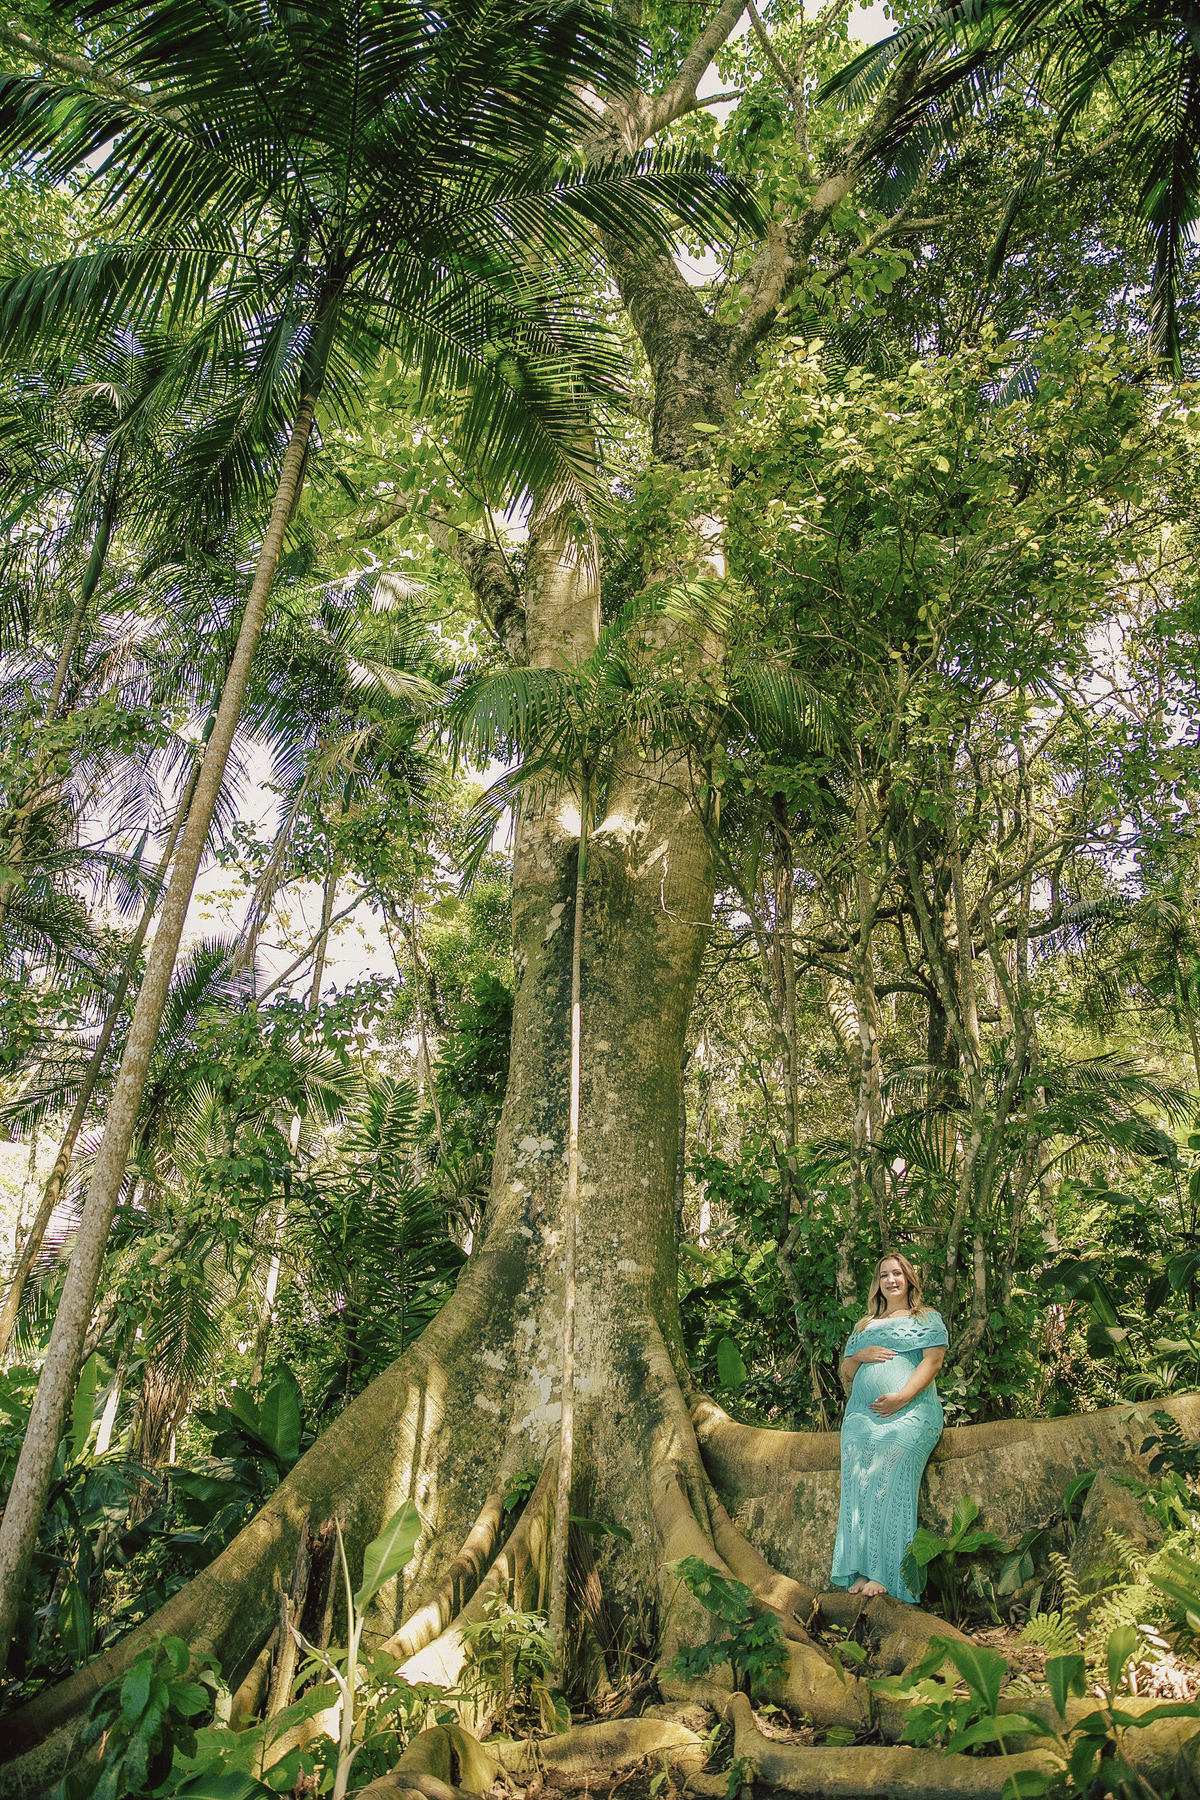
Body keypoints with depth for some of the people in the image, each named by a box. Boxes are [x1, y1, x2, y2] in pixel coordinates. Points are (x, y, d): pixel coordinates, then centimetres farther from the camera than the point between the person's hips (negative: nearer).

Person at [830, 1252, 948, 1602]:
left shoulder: (927, 1318, 14)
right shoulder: (864, 1326, 27)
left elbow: (933, 1360, -1)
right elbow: (844, 1372, 25)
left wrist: (902, 1397, -15)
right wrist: (860, 1356, 1)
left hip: (908, 1414, -5)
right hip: (861, 1415, 5)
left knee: (890, 1485, -18)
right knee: (858, 1488, -9)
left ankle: (885, 1575, -17)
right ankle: (861, 1571, -8)